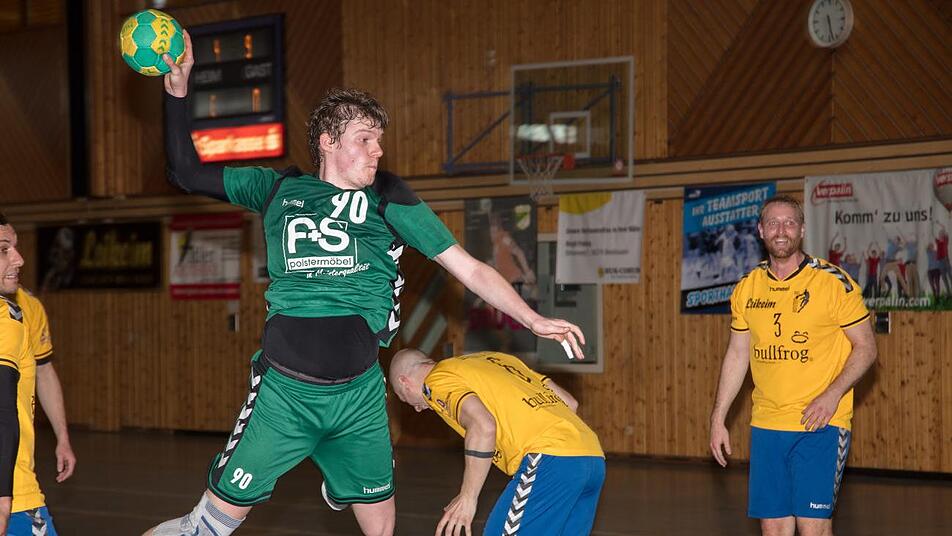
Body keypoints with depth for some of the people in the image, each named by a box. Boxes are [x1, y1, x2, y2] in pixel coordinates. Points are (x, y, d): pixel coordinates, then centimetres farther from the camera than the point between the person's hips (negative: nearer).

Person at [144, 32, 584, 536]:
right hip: (284, 392, -1)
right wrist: (178, 92, 3)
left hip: (361, 395, 1)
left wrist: (533, 320, -4)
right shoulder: (279, 190, 5)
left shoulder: (389, 200, 4)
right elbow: (187, 172, 11)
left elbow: (470, 270, 4)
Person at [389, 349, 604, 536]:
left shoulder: (437, 381, 5)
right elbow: (569, 402, 24)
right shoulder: (491, 358, 30)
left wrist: (467, 497, -10)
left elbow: (483, 426, -16)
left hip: (550, 459, -8)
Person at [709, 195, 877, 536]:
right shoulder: (747, 289, 8)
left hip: (820, 423, -4)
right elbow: (737, 355, 16)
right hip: (766, 425, 5)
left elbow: (866, 347, -3)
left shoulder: (833, 282, -6)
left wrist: (832, 395, -17)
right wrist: (718, 418, 12)